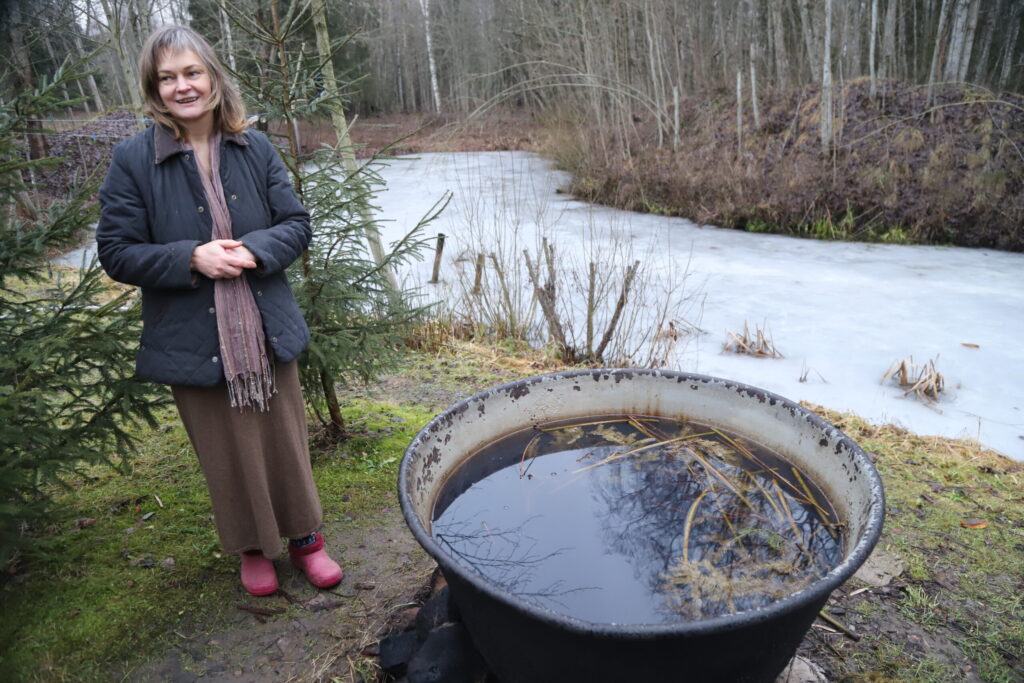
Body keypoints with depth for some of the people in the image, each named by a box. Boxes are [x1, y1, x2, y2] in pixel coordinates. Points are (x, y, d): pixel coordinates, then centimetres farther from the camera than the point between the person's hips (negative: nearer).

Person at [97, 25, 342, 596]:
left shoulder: (255, 147, 1)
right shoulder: (133, 160, -5)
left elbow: (297, 224, 2)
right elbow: (116, 252, -4)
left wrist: (254, 250, -17)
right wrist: (190, 258, -19)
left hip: (266, 330, 2)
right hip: (194, 341, -1)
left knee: (286, 439, 13)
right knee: (230, 453, 12)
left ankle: (306, 537, 35)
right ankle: (254, 548, 36)